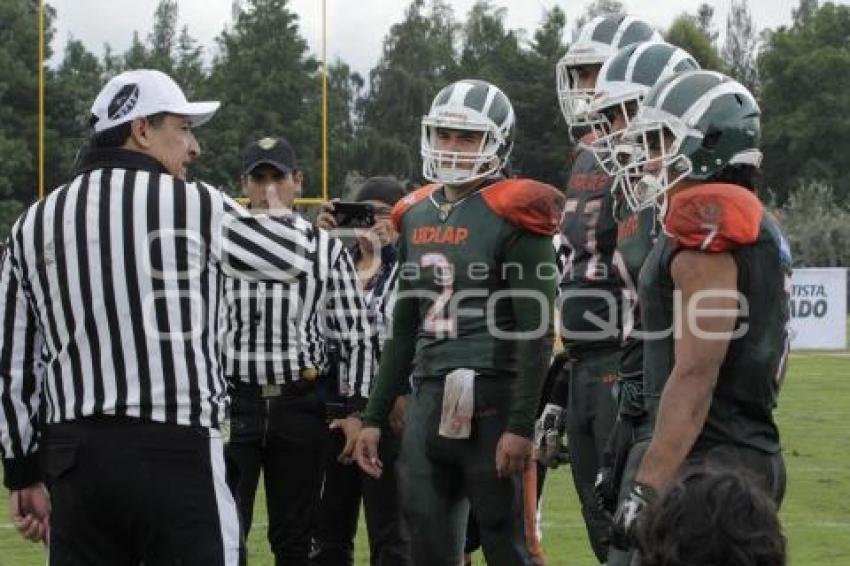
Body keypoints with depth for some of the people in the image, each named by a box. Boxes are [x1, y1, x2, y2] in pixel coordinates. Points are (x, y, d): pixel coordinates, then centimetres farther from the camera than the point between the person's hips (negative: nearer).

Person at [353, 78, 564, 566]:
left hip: (490, 403, -7)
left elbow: (535, 333, -11)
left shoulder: (512, 217, -7)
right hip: (428, 401, 7)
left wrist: (521, 426, -17)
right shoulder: (417, 215, 14)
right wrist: (375, 418, 18)